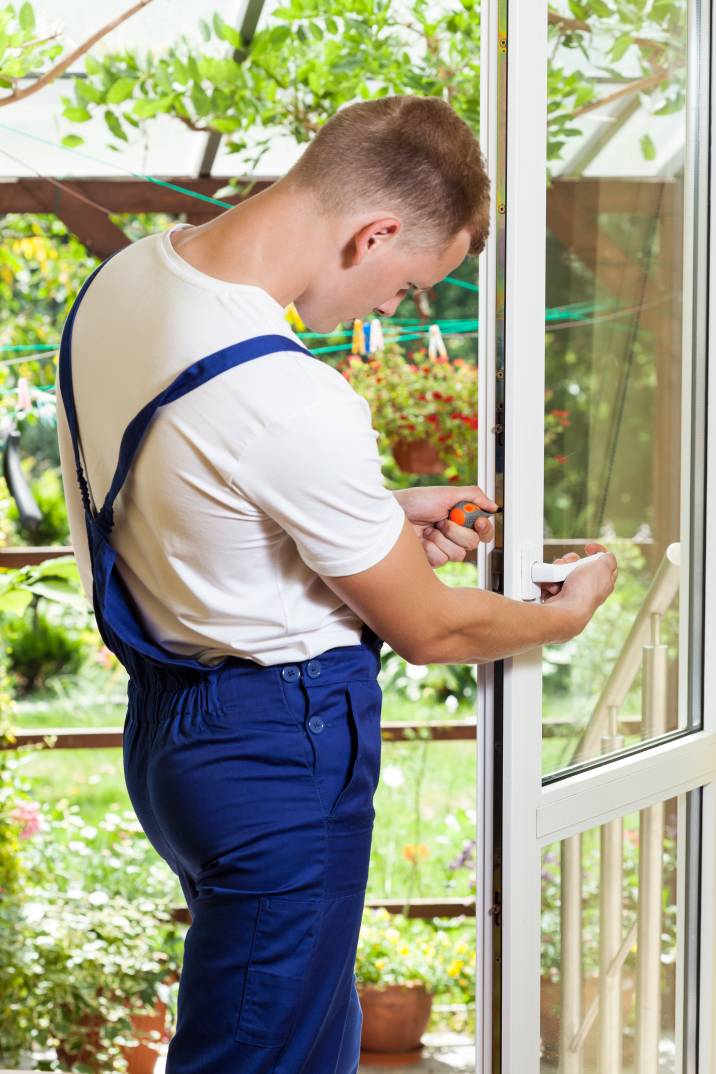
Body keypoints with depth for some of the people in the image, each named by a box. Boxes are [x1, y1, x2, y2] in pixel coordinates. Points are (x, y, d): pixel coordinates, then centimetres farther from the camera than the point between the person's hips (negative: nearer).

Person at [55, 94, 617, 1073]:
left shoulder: (124, 276, -3)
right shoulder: (294, 402, -30)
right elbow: (428, 630, -15)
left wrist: (386, 514, 12)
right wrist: (570, 609, 3)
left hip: (167, 723, 9)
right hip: (282, 753, -9)